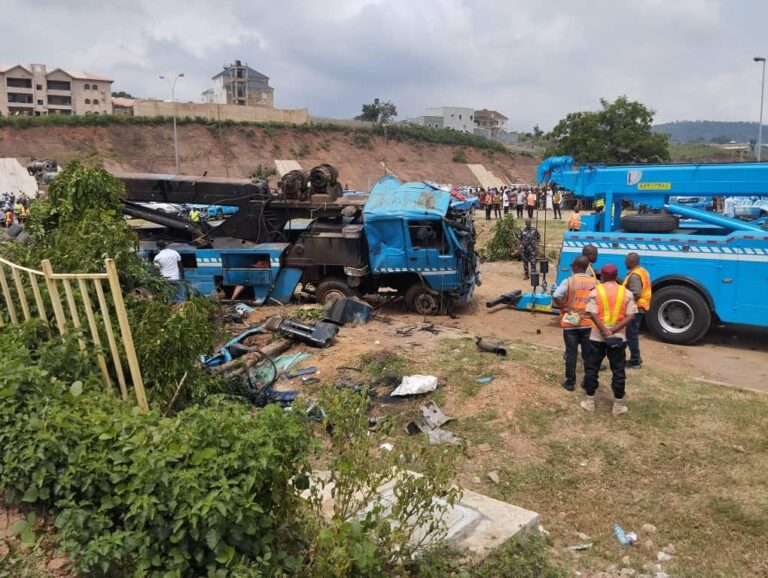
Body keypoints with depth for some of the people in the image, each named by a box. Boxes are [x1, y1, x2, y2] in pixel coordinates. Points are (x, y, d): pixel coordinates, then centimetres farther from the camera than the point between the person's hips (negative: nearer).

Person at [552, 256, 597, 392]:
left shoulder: (568, 281, -10)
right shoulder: (594, 282, 0)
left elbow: (556, 296, -23)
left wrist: (564, 308, -9)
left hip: (570, 324, -3)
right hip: (588, 323, 3)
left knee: (571, 354, 6)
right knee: (588, 354, 12)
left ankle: (570, 382, 13)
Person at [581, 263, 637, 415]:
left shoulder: (596, 291, -4)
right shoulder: (627, 293, 1)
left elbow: (592, 314, -14)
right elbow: (630, 316, -7)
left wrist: (604, 330, -15)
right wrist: (614, 329, -12)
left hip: (597, 336, -1)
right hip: (618, 337, 1)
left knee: (592, 369, 10)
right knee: (618, 371, 9)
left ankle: (589, 401, 16)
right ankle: (618, 404, 14)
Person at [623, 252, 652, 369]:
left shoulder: (634, 275, -20)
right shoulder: (642, 272, 14)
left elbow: (635, 294, -26)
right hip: (640, 308, 11)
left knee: (631, 335, -4)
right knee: (633, 334, 18)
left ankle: (635, 361, 1)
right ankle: (636, 358, 25)